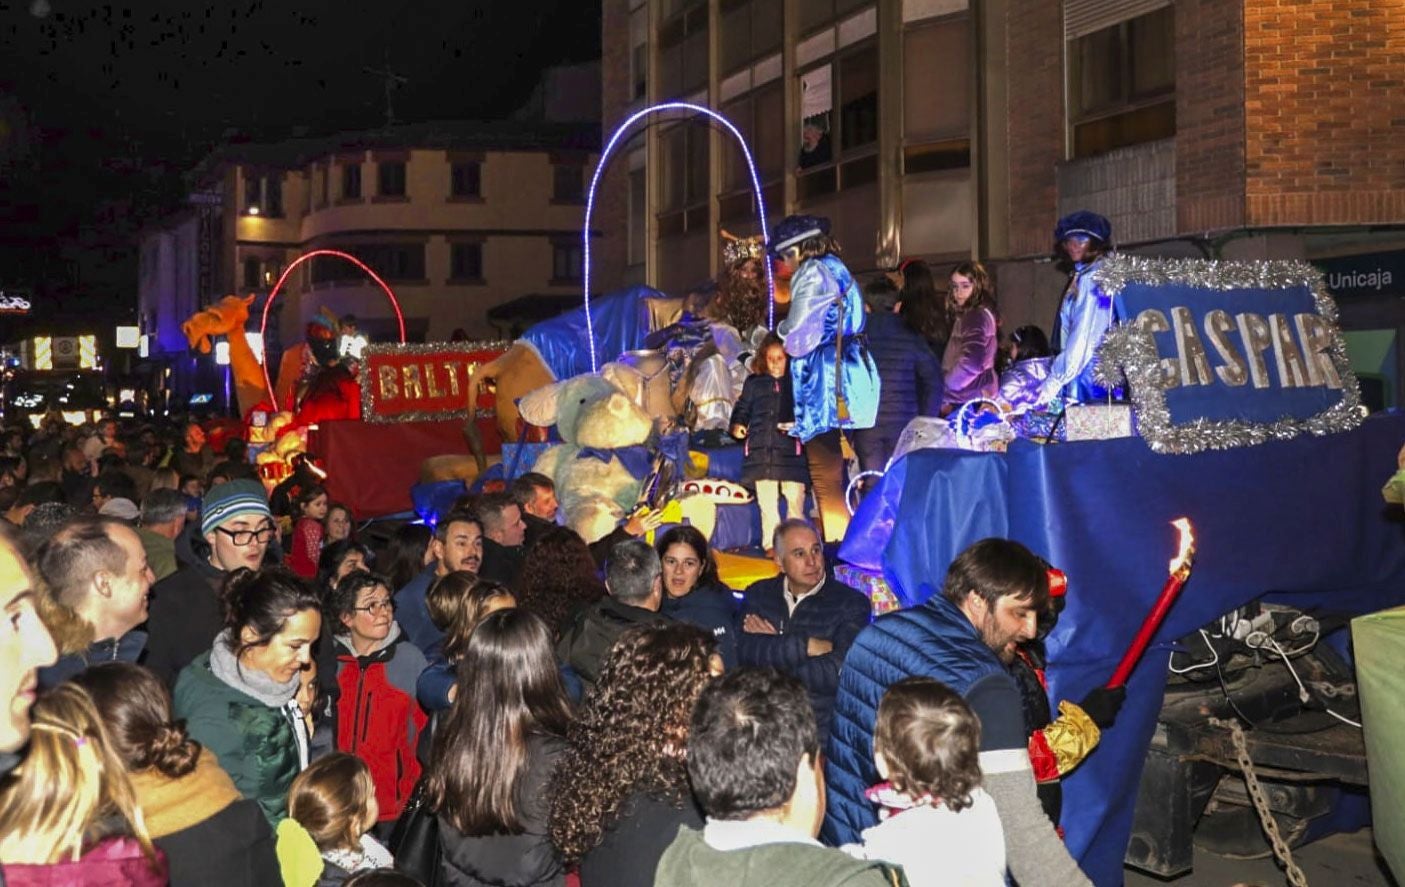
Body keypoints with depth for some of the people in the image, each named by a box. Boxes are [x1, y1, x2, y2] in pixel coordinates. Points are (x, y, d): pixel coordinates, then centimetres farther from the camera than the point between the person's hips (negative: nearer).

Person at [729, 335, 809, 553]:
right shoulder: (754, 383, 15)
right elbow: (742, 408, 20)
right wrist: (737, 425, 2)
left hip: (790, 449, -2)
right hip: (761, 450, 2)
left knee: (795, 498, -6)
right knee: (766, 502, 5)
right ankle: (771, 544, 11)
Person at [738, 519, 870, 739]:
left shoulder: (852, 603, 0)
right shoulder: (758, 594, 11)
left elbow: (837, 674, -13)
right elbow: (745, 652, -5)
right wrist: (807, 646, -10)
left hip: (821, 727, -2)